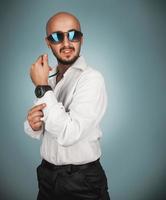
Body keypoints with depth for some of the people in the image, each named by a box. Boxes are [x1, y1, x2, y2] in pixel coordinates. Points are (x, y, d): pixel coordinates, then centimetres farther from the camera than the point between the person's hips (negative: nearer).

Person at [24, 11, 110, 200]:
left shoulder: (91, 78, -19)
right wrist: (33, 124, -16)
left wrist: (42, 88, -23)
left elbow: (68, 134, -27)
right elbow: (38, 131, 7)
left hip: (81, 181, -5)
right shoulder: (47, 77, 1)